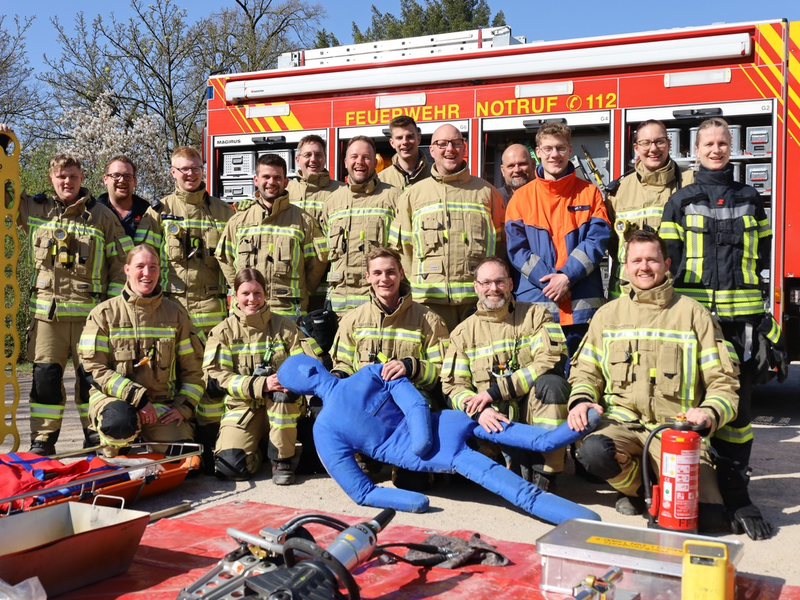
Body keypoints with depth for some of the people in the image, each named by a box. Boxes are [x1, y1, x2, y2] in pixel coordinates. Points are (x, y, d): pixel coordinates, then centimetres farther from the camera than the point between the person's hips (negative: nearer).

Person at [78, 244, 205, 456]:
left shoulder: (176, 314, 7)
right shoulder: (104, 313, 0)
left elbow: (192, 369, 10)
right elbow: (94, 369, -7)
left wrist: (183, 407, -5)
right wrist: (138, 397, -17)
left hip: (162, 403, 2)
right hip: (114, 398, -2)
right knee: (121, 421, -38)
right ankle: (111, 455, 0)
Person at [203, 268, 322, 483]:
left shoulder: (283, 326, 4)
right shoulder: (223, 331, 3)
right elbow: (219, 377, -8)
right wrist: (261, 385, -24)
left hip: (283, 406, 0)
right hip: (243, 406, 0)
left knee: (283, 390, -36)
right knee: (230, 467, -24)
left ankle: (282, 459, -17)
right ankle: (257, 446, 12)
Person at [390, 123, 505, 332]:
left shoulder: (486, 192, 13)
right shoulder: (413, 195, 13)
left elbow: (500, 243, 14)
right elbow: (401, 246, 13)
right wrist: (419, 281, 5)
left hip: (478, 297, 1)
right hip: (431, 297, 0)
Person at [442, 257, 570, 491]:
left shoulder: (535, 315, 5)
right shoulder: (463, 332, 12)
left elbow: (551, 361, -11)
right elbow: (453, 384, 3)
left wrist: (497, 390, -16)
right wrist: (479, 410, -20)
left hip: (533, 409, -2)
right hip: (492, 419, 2)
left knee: (551, 382, -33)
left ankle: (545, 474, -23)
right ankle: (520, 464, -2)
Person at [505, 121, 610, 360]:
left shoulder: (589, 193, 9)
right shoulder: (522, 197, 8)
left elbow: (597, 239, -1)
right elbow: (516, 248, 1)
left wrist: (567, 276, -13)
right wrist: (547, 280, -12)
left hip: (581, 304, 0)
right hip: (535, 302, 0)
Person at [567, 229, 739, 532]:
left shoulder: (693, 313, 5)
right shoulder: (607, 314, 12)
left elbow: (722, 381, 2)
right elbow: (586, 371, 13)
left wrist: (710, 413, -19)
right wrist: (580, 400, -9)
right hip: (621, 419, 2)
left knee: (709, 519, -22)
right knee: (593, 451, -35)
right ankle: (634, 485, 2)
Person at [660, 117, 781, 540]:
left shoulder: (750, 199, 14)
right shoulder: (681, 201, 8)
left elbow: (761, 258, 14)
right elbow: (669, 260, 4)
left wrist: (762, 317, 7)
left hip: (741, 318, 2)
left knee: (737, 402, 0)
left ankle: (734, 490, 6)